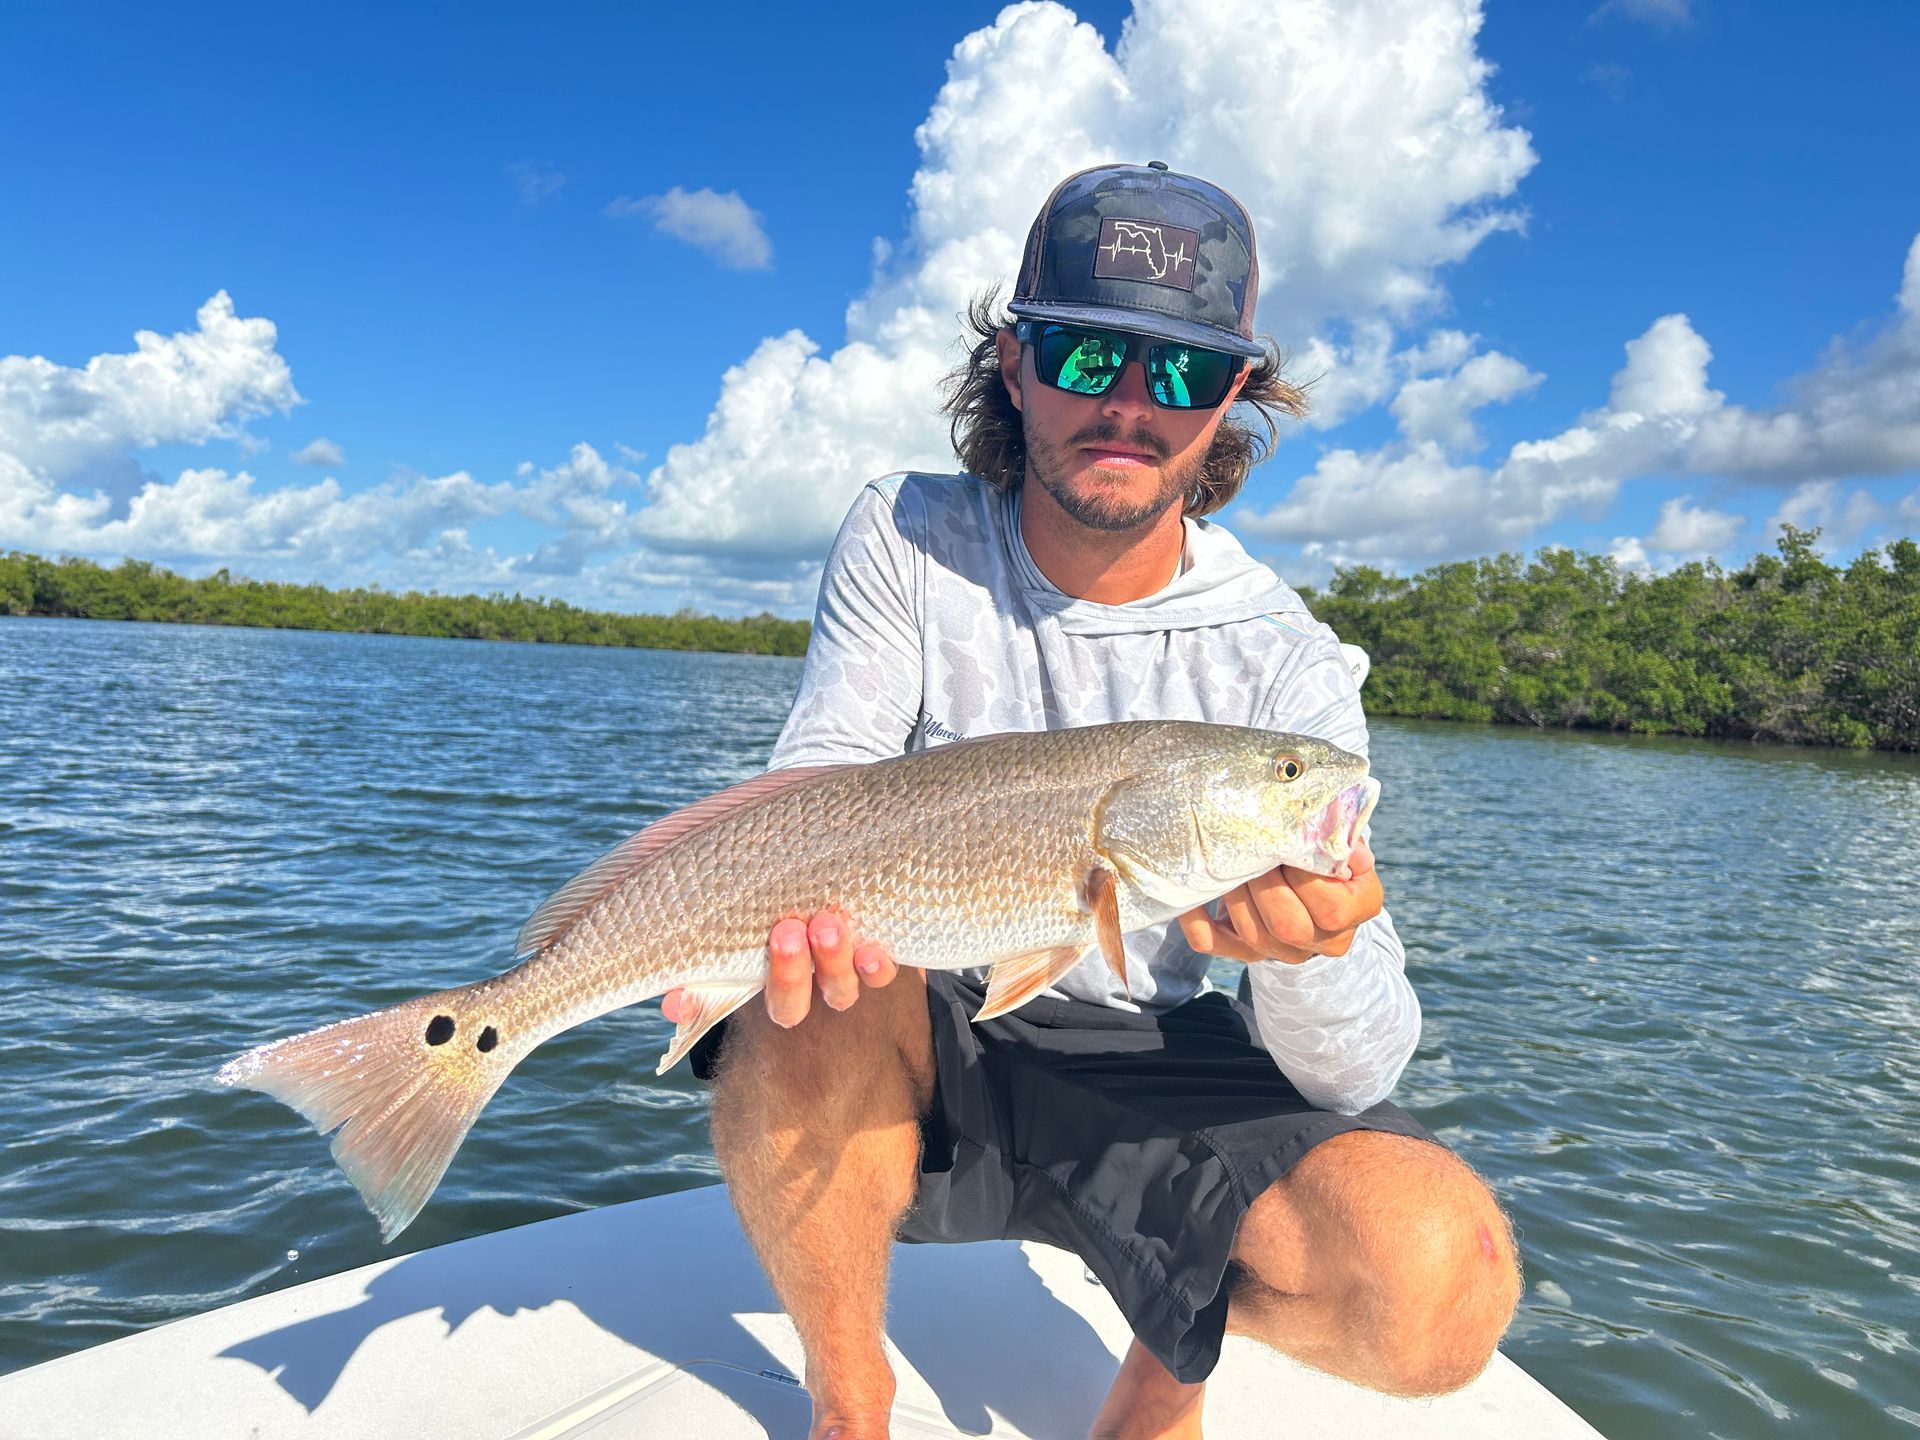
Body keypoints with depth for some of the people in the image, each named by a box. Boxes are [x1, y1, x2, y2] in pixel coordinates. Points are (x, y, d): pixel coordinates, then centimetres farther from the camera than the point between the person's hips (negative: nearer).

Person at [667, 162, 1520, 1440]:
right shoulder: (906, 539, -5)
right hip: (919, 1051, 1)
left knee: (1443, 1277, -24)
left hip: (1150, 1075, 0)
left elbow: (1355, 1076, -15)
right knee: (811, 984, -33)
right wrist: (803, 891, -37)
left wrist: (1315, 950, -40)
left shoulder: (1285, 662, -12)